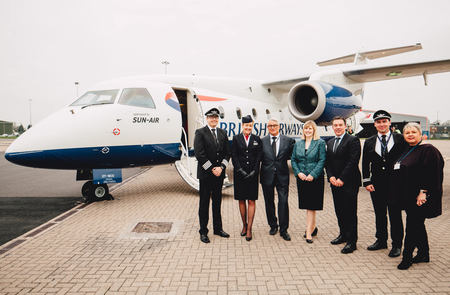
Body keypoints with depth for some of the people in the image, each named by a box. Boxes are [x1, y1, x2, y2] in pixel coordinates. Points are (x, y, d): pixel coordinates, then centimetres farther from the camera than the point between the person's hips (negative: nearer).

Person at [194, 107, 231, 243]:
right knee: (204, 203, 4)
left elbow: (227, 153, 7)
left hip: (219, 173, 5)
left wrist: (221, 167, -7)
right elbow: (199, 154, -12)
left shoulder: (223, 133, 10)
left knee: (217, 202, 14)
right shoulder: (200, 133, -5)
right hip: (205, 173, -5)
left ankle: (218, 228, 26)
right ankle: (203, 232, 15)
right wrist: (211, 169, -13)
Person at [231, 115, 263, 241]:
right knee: (241, 200, 7)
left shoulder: (257, 139, 7)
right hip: (239, 174, 0)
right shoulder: (236, 138, 5)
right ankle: (244, 225, 22)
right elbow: (234, 156, 0)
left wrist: (253, 172, -8)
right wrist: (241, 171, -9)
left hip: (253, 174, 0)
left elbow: (259, 157, 3)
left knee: (251, 201, -1)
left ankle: (249, 229, 3)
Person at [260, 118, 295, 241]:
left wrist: (281, 159, -4)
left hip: (282, 175, -1)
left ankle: (283, 230, 8)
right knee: (269, 202, 12)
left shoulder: (288, 140, 2)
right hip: (267, 175, 1)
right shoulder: (262, 141, 3)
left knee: (283, 202, -3)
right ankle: (273, 225, 30)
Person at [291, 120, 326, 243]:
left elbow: (322, 160, -7)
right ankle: (313, 227, 29)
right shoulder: (298, 144, 11)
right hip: (301, 178, 4)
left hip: (315, 178, -4)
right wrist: (298, 172, -6)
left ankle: (309, 232, 0)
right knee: (306, 205, 11)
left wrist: (313, 175, -16)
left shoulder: (320, 143, -1)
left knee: (311, 205, -4)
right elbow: (293, 160, 10)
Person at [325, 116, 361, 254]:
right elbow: (327, 162, 13)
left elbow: (353, 161, -15)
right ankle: (343, 234, 28)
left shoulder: (353, 140, -7)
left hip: (349, 183, -6)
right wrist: (331, 177, -3)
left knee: (350, 212, -2)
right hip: (335, 182, 7)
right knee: (339, 211, 14)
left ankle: (352, 241, 6)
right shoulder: (330, 142, 15)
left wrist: (342, 179, -17)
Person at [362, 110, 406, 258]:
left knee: (395, 215, 4)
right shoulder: (369, 142, 8)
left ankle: (396, 244, 16)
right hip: (376, 184, 3)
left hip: (395, 184, -3)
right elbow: (365, 164, 8)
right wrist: (367, 182, 0)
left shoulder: (400, 139, 0)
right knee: (379, 214, 12)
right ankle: (381, 240, 26)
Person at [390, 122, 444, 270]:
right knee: (417, 225, 17)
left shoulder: (428, 150, -11)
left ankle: (407, 257, 7)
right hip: (407, 195, 9)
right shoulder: (406, 150, 14)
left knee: (413, 226, -3)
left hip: (418, 196, -9)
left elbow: (431, 173, -19)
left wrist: (423, 192, -24)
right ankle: (424, 254, 29)